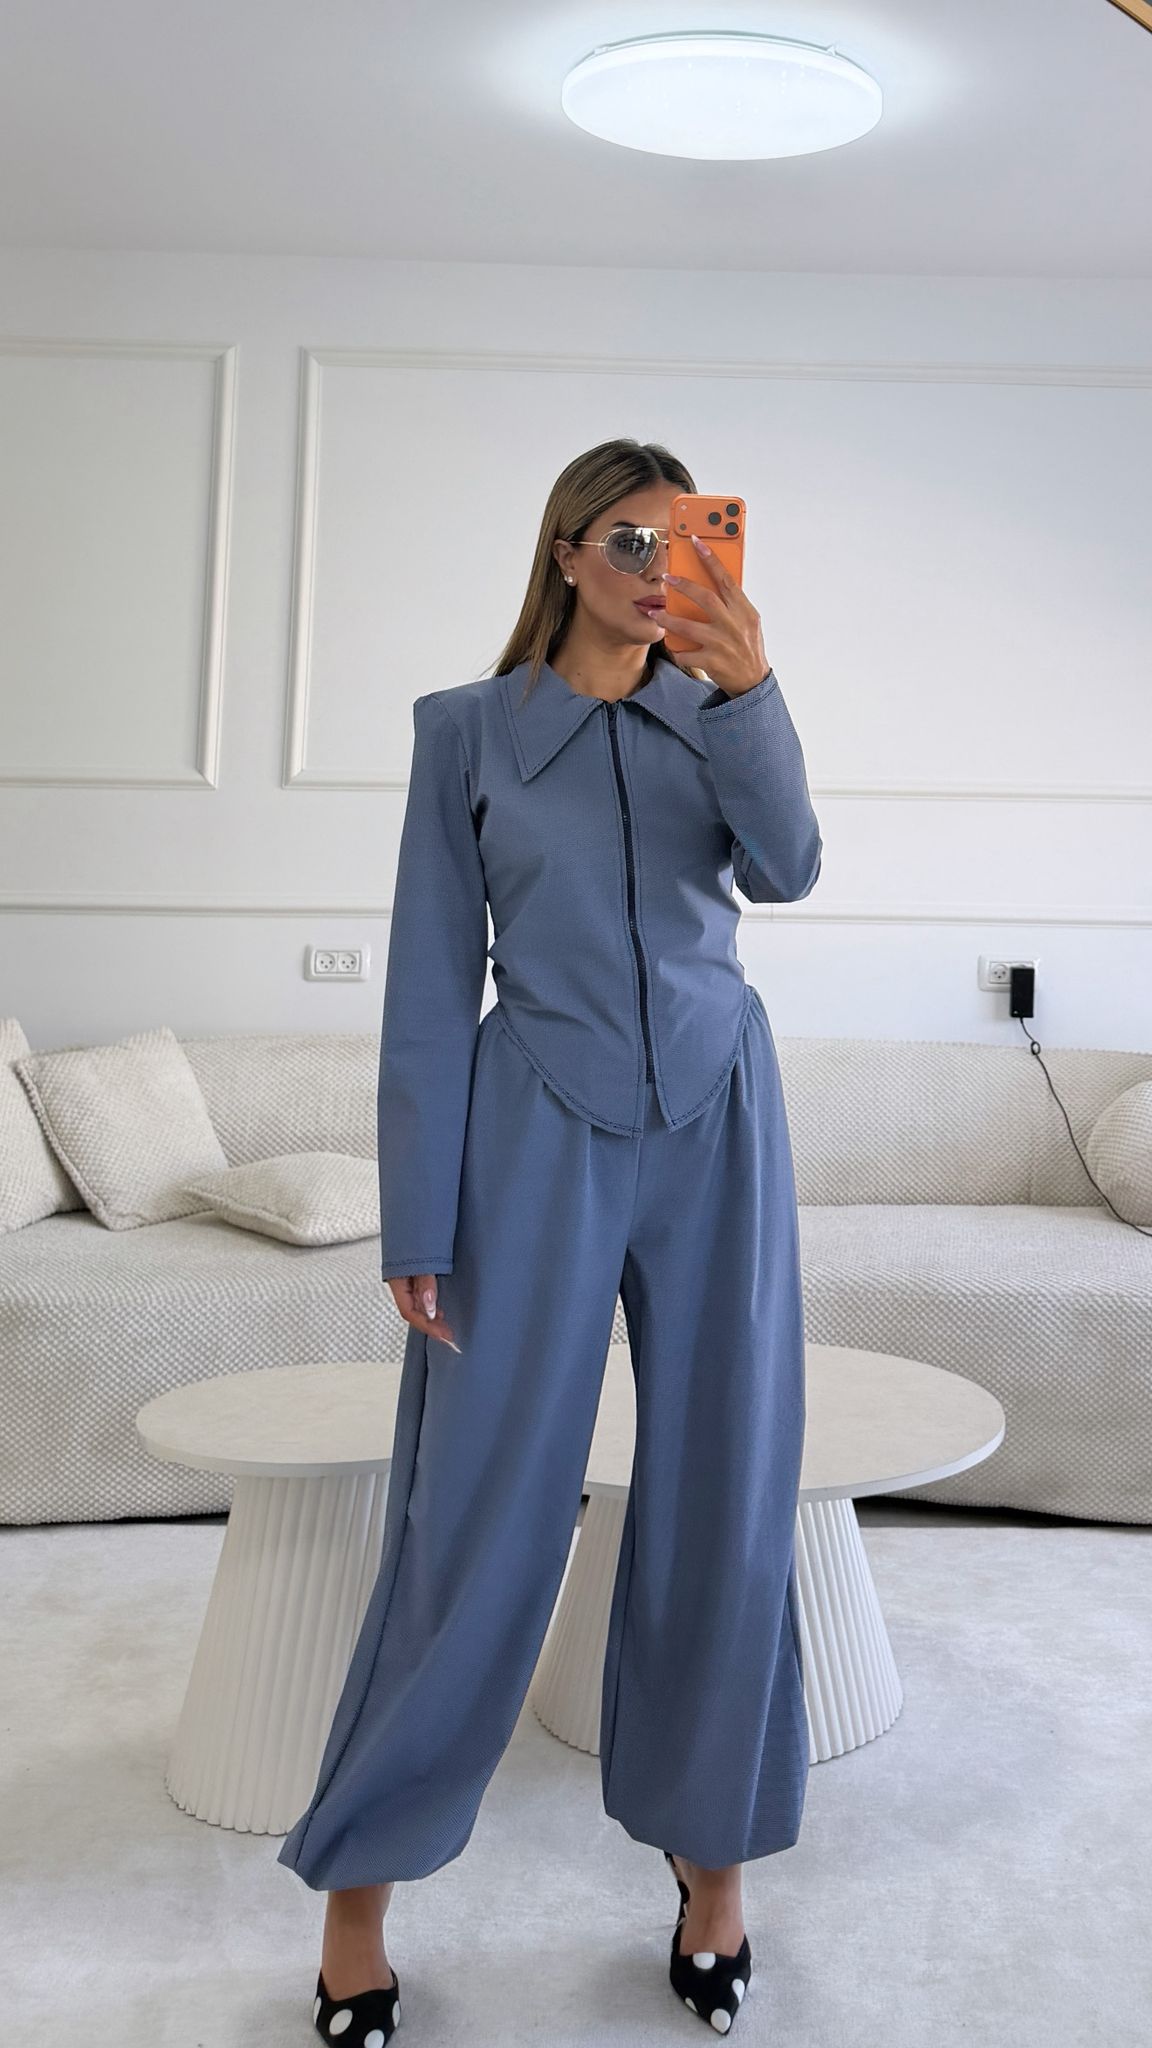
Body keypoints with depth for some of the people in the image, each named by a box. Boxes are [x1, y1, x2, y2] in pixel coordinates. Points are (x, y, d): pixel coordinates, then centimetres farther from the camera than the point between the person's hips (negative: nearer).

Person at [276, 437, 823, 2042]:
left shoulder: (714, 718, 10)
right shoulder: (469, 729, 2)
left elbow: (786, 867, -7)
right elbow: (432, 981, -1)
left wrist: (749, 684, -19)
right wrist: (419, 1226, -6)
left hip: (714, 1128, 3)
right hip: (540, 1134, -3)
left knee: (724, 1506, 6)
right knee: (480, 1517, -1)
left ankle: (714, 1858, 23)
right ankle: (357, 1888, 15)